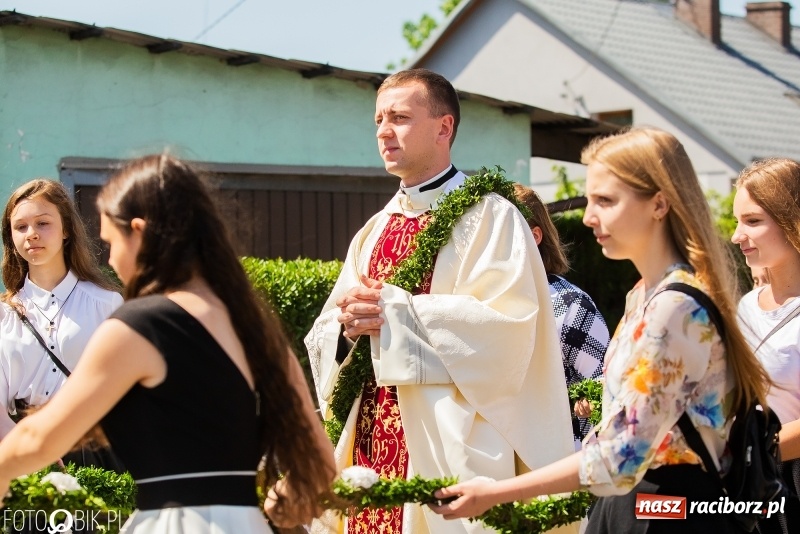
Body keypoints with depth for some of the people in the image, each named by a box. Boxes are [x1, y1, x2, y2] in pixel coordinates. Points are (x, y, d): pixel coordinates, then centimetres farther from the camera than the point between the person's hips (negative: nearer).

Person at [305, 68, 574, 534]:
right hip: (372, 443, 6)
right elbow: (323, 337, 15)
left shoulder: (488, 217, -3)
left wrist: (391, 309, -16)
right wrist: (349, 325, -9)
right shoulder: (374, 232, 18)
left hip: (449, 448, -6)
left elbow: (504, 325, -17)